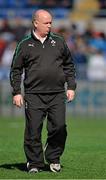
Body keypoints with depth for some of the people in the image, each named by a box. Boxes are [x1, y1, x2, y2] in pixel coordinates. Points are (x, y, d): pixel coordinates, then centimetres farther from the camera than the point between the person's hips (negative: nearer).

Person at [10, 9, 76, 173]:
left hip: (57, 94, 2)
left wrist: (71, 87, 10)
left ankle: (53, 158, 12)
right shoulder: (25, 45, 7)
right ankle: (34, 163, 9)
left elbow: (69, 66, 19)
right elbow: (15, 70, 8)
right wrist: (16, 92, 0)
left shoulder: (59, 42, 13)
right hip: (33, 96, -1)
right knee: (33, 131, -2)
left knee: (59, 127, -8)